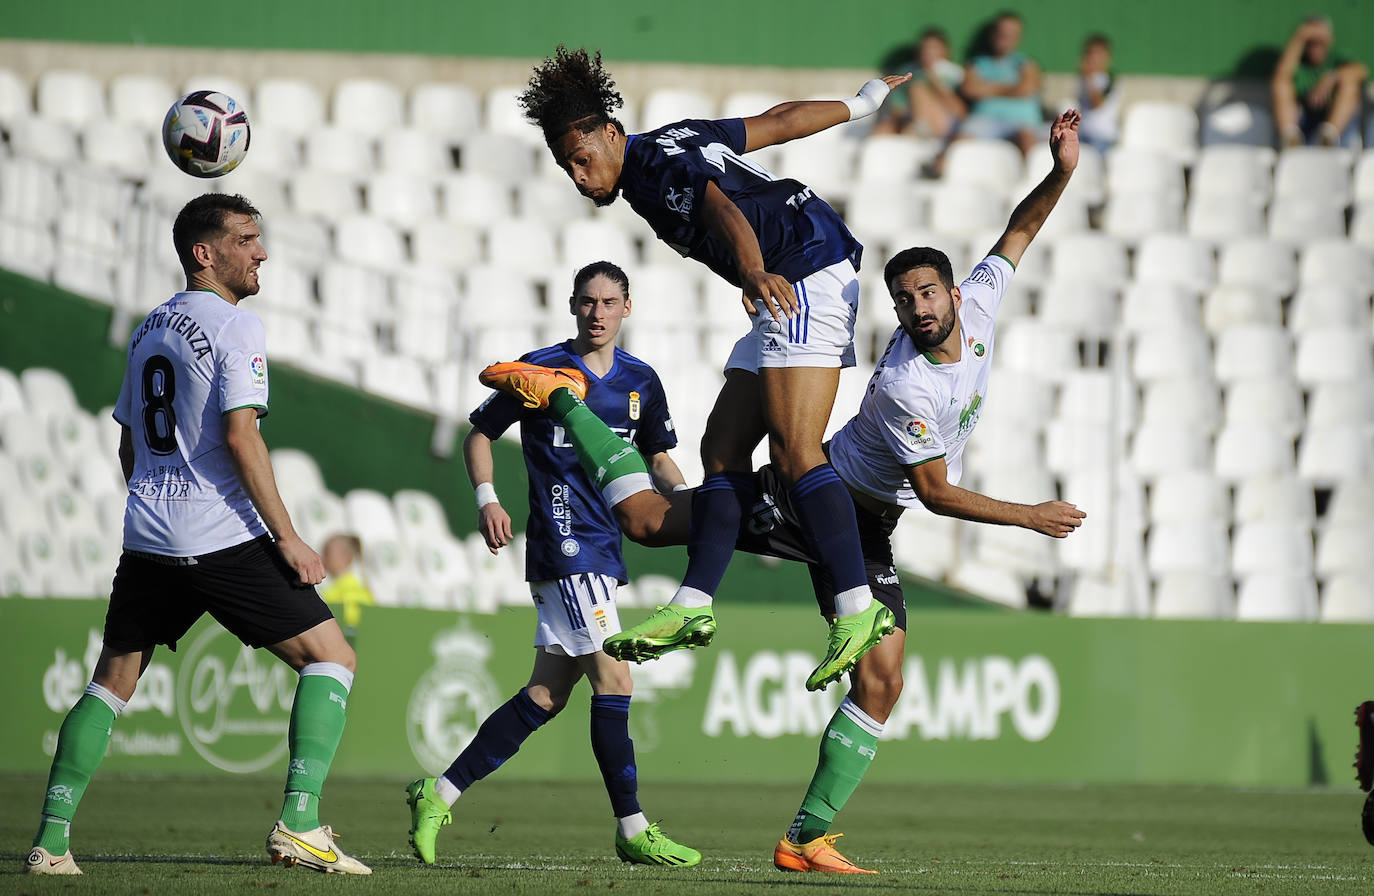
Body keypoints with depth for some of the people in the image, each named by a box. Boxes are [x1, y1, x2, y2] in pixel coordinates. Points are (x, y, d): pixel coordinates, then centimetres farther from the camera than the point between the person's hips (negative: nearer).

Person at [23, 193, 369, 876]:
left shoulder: (148, 330, 17)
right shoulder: (235, 326, -7)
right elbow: (239, 435, -16)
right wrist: (287, 538, -14)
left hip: (147, 538, 7)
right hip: (224, 537, -7)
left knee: (113, 680, 16)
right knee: (331, 657, 0)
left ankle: (51, 838, 9)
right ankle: (298, 823, -13)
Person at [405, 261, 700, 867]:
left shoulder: (641, 381, 13)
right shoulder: (542, 369, -3)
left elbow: (656, 455, 23)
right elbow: (480, 433, 6)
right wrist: (487, 499, -9)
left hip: (605, 550, 7)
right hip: (563, 545, -7)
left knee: (547, 694, 6)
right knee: (614, 681, -13)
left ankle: (439, 795, 13)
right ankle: (632, 830, -9)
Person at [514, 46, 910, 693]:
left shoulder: (660, 161, -12)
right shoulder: (678, 141, 17)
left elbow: (722, 209, -31)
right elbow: (778, 121, 27)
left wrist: (754, 272, -51)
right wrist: (859, 104, 39)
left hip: (808, 274, -11)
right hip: (783, 293, 11)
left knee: (794, 451, -21)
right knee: (723, 445, 3)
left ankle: (858, 609, -28)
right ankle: (693, 607, -2)